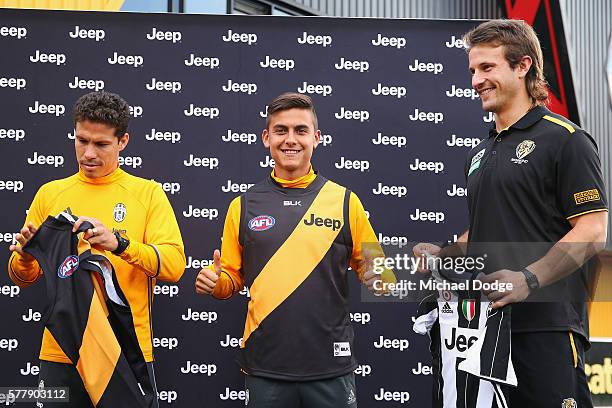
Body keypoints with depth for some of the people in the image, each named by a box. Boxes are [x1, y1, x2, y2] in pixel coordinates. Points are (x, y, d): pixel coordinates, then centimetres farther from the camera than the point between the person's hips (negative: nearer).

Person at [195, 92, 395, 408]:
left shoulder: (345, 201, 3)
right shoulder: (243, 206, 6)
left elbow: (372, 269, 8)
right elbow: (233, 278, 13)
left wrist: (377, 278, -13)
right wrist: (214, 282, -8)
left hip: (330, 363, -1)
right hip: (265, 366, 1)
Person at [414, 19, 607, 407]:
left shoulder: (564, 138, -4)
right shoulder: (480, 153, 21)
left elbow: (592, 231, -12)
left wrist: (528, 279, -23)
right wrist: (444, 255, 8)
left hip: (545, 325, -8)